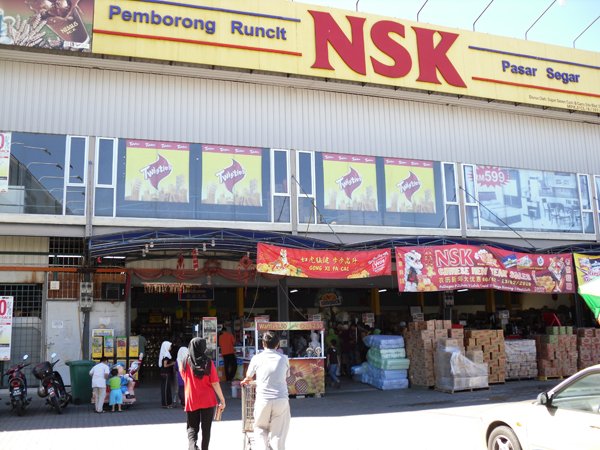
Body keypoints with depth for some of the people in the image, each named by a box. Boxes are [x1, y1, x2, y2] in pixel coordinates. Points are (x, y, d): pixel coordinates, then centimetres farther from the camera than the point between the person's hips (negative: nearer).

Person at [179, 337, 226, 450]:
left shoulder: (185, 363, -4)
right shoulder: (208, 363, -10)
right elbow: (215, 383, -11)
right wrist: (222, 399, -4)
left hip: (191, 401, 1)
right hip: (208, 401, -1)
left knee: (192, 427, 11)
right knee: (206, 428, 12)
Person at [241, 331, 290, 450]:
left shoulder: (257, 358, 3)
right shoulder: (284, 358, 6)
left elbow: (248, 378, 18)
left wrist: (244, 381, 41)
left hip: (263, 399, 0)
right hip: (281, 399, 1)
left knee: (260, 429, 18)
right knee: (278, 434, 5)